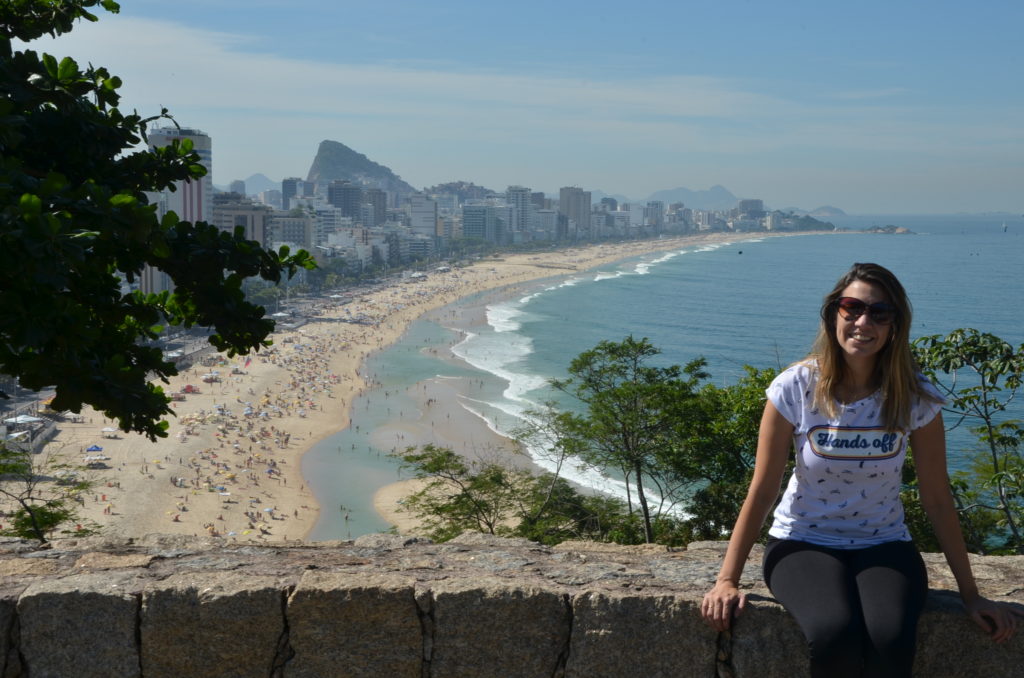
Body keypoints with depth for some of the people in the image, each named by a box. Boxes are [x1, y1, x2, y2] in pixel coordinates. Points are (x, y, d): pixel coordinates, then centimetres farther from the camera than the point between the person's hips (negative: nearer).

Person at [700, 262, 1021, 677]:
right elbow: (762, 490, -8)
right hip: (803, 544, -1)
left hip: (883, 546, 1)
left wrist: (970, 595, 1)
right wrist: (727, 580, -10)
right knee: (835, 636, -32)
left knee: (891, 642, -31)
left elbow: (937, 499, -1)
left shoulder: (916, 398, -8)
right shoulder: (795, 388, -11)